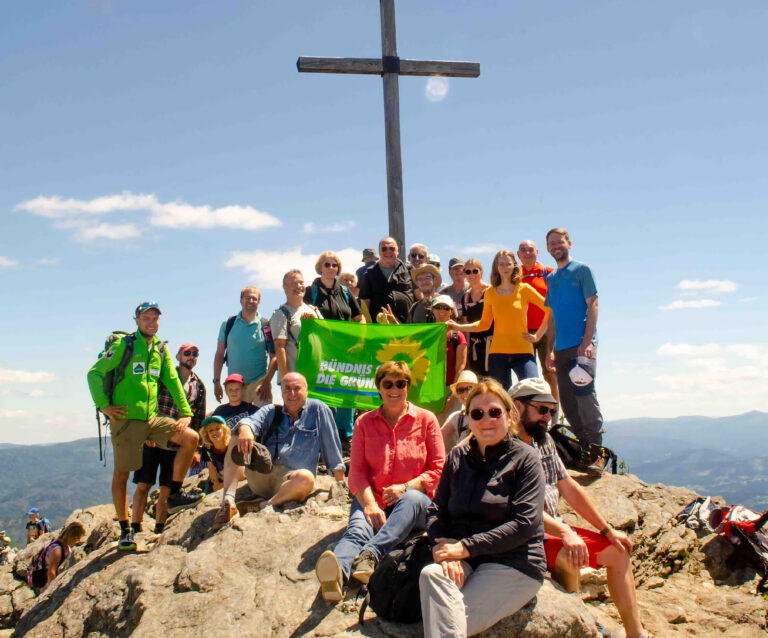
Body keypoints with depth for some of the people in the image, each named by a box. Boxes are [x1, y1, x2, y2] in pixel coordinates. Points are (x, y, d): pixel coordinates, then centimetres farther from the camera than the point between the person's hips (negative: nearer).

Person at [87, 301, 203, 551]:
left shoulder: (160, 349, 11)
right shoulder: (124, 345, -5)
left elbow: (172, 381, 12)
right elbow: (95, 373, -6)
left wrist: (185, 412, 4)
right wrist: (103, 405, -12)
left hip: (152, 418, 5)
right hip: (126, 419, -5)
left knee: (191, 438, -9)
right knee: (122, 474, 1)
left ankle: (174, 495, 2)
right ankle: (125, 531, 13)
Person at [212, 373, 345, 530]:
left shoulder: (317, 409, 8)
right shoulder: (270, 412, 17)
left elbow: (332, 448, 5)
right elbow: (252, 421, -5)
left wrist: (341, 485, 1)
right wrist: (245, 429, -30)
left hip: (290, 482, -3)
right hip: (260, 479, 3)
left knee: (306, 477, -37)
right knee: (238, 438, -16)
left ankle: (261, 506, -20)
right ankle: (228, 502, -29)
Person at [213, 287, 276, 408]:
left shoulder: (266, 326, 0)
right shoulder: (228, 324, 5)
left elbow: (274, 357, -3)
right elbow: (219, 354, 8)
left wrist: (267, 382, -13)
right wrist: (216, 382, 2)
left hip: (259, 381, -2)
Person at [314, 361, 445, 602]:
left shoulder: (426, 419, 9)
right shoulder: (364, 422, 13)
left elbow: (438, 469, 5)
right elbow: (357, 471, 6)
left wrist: (405, 487, -13)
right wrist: (369, 504, -15)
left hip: (413, 497, 0)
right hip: (371, 499, 1)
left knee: (411, 498, -37)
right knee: (358, 529, -32)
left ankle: (370, 555, -55)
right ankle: (337, 572, -63)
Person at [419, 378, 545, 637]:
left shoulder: (524, 458, -1)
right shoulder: (458, 457, 12)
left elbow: (525, 524, -11)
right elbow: (436, 511, 8)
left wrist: (466, 547, -17)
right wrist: (443, 549, -14)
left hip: (515, 564, -4)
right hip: (464, 562, 4)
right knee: (431, 574, -30)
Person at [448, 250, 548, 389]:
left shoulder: (524, 289, 0)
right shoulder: (490, 293, 7)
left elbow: (550, 309, 2)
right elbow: (485, 323, 13)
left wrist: (537, 336, 0)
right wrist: (458, 326, 6)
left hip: (523, 352, -2)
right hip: (498, 353, 2)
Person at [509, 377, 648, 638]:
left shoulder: (544, 440, 11)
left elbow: (569, 488, 15)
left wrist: (607, 530, 14)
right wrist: (563, 532, -33)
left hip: (555, 529, 9)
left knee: (617, 551, 10)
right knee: (569, 557, -32)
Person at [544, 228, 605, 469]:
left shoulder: (581, 270, 3)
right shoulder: (551, 278, 18)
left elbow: (592, 305, -5)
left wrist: (587, 341, -15)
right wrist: (550, 350, 14)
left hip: (582, 343, -6)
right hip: (562, 348, 6)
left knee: (584, 392, -17)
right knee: (566, 400, 4)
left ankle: (598, 451, -12)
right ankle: (585, 448, 15)